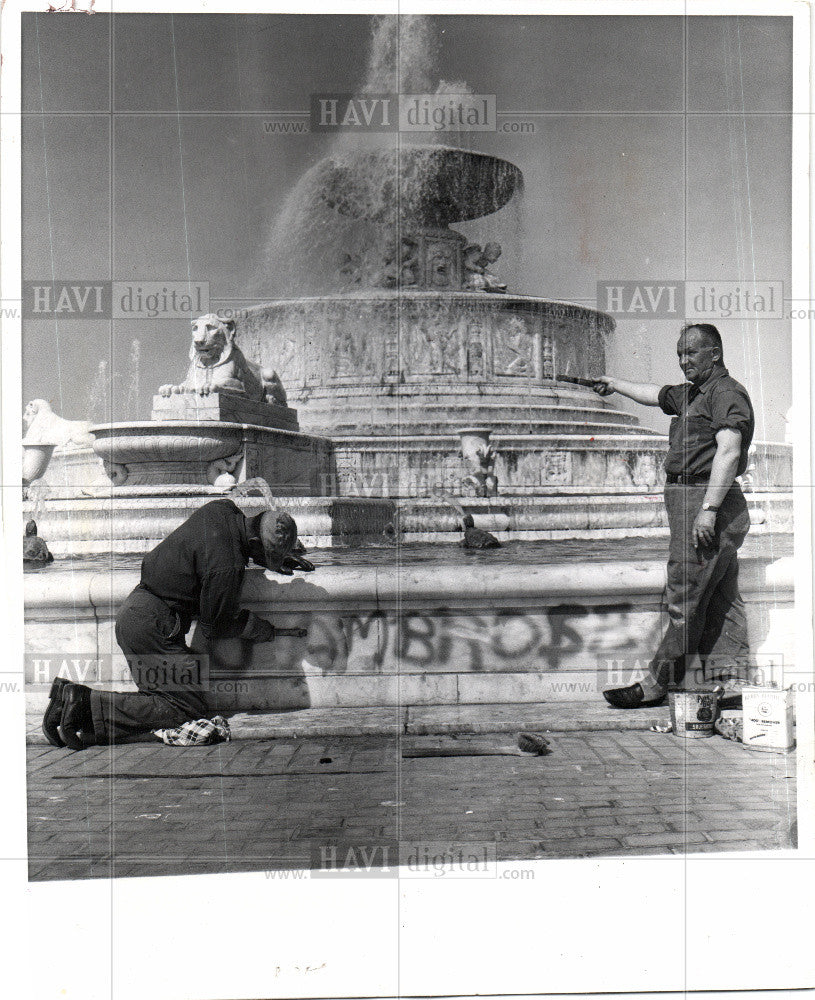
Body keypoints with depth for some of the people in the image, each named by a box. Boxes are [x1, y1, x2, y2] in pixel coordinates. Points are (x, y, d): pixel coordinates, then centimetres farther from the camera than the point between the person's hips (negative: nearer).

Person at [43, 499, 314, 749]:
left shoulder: (224, 509, 2)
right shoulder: (226, 565, -24)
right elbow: (214, 626, -10)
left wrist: (279, 558, 24)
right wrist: (261, 630, 5)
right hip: (151, 624, -10)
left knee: (163, 695, 11)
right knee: (188, 706, -8)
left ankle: (70, 697, 4)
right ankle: (88, 703, -14)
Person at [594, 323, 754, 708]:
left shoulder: (727, 393, -9)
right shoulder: (690, 394, 22)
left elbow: (729, 451, -21)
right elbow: (653, 394, 41)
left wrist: (708, 509, -28)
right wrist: (615, 384, 55)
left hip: (707, 499, -10)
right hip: (687, 500, 10)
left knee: (685, 599, -6)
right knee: (721, 602, 9)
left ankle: (657, 683, -2)